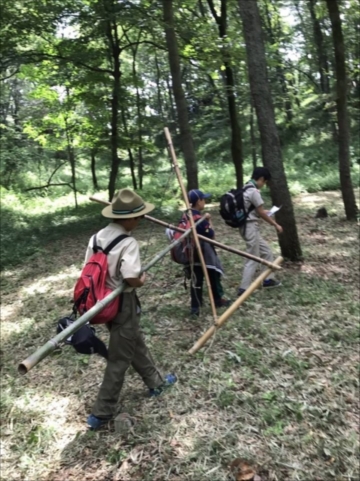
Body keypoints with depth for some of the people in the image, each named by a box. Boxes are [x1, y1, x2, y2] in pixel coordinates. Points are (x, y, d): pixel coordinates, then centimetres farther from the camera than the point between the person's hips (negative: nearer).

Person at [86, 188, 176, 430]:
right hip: (123, 303, -9)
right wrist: (142, 279, -11)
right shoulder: (128, 243, -23)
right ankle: (102, 413, 19)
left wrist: (108, 277, 10)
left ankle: (156, 382, 44)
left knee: (136, 344, 24)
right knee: (120, 357, 7)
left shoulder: (98, 236, 1)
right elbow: (132, 280, -31)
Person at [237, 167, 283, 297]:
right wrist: (275, 224, -3)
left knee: (266, 251, 19)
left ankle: (268, 279, 29)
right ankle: (243, 289, 2)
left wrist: (263, 212, 27)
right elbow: (261, 213, -13)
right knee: (252, 259, -3)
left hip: (248, 225, 10)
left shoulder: (246, 189, 12)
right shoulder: (254, 191, -18)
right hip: (250, 227, -10)